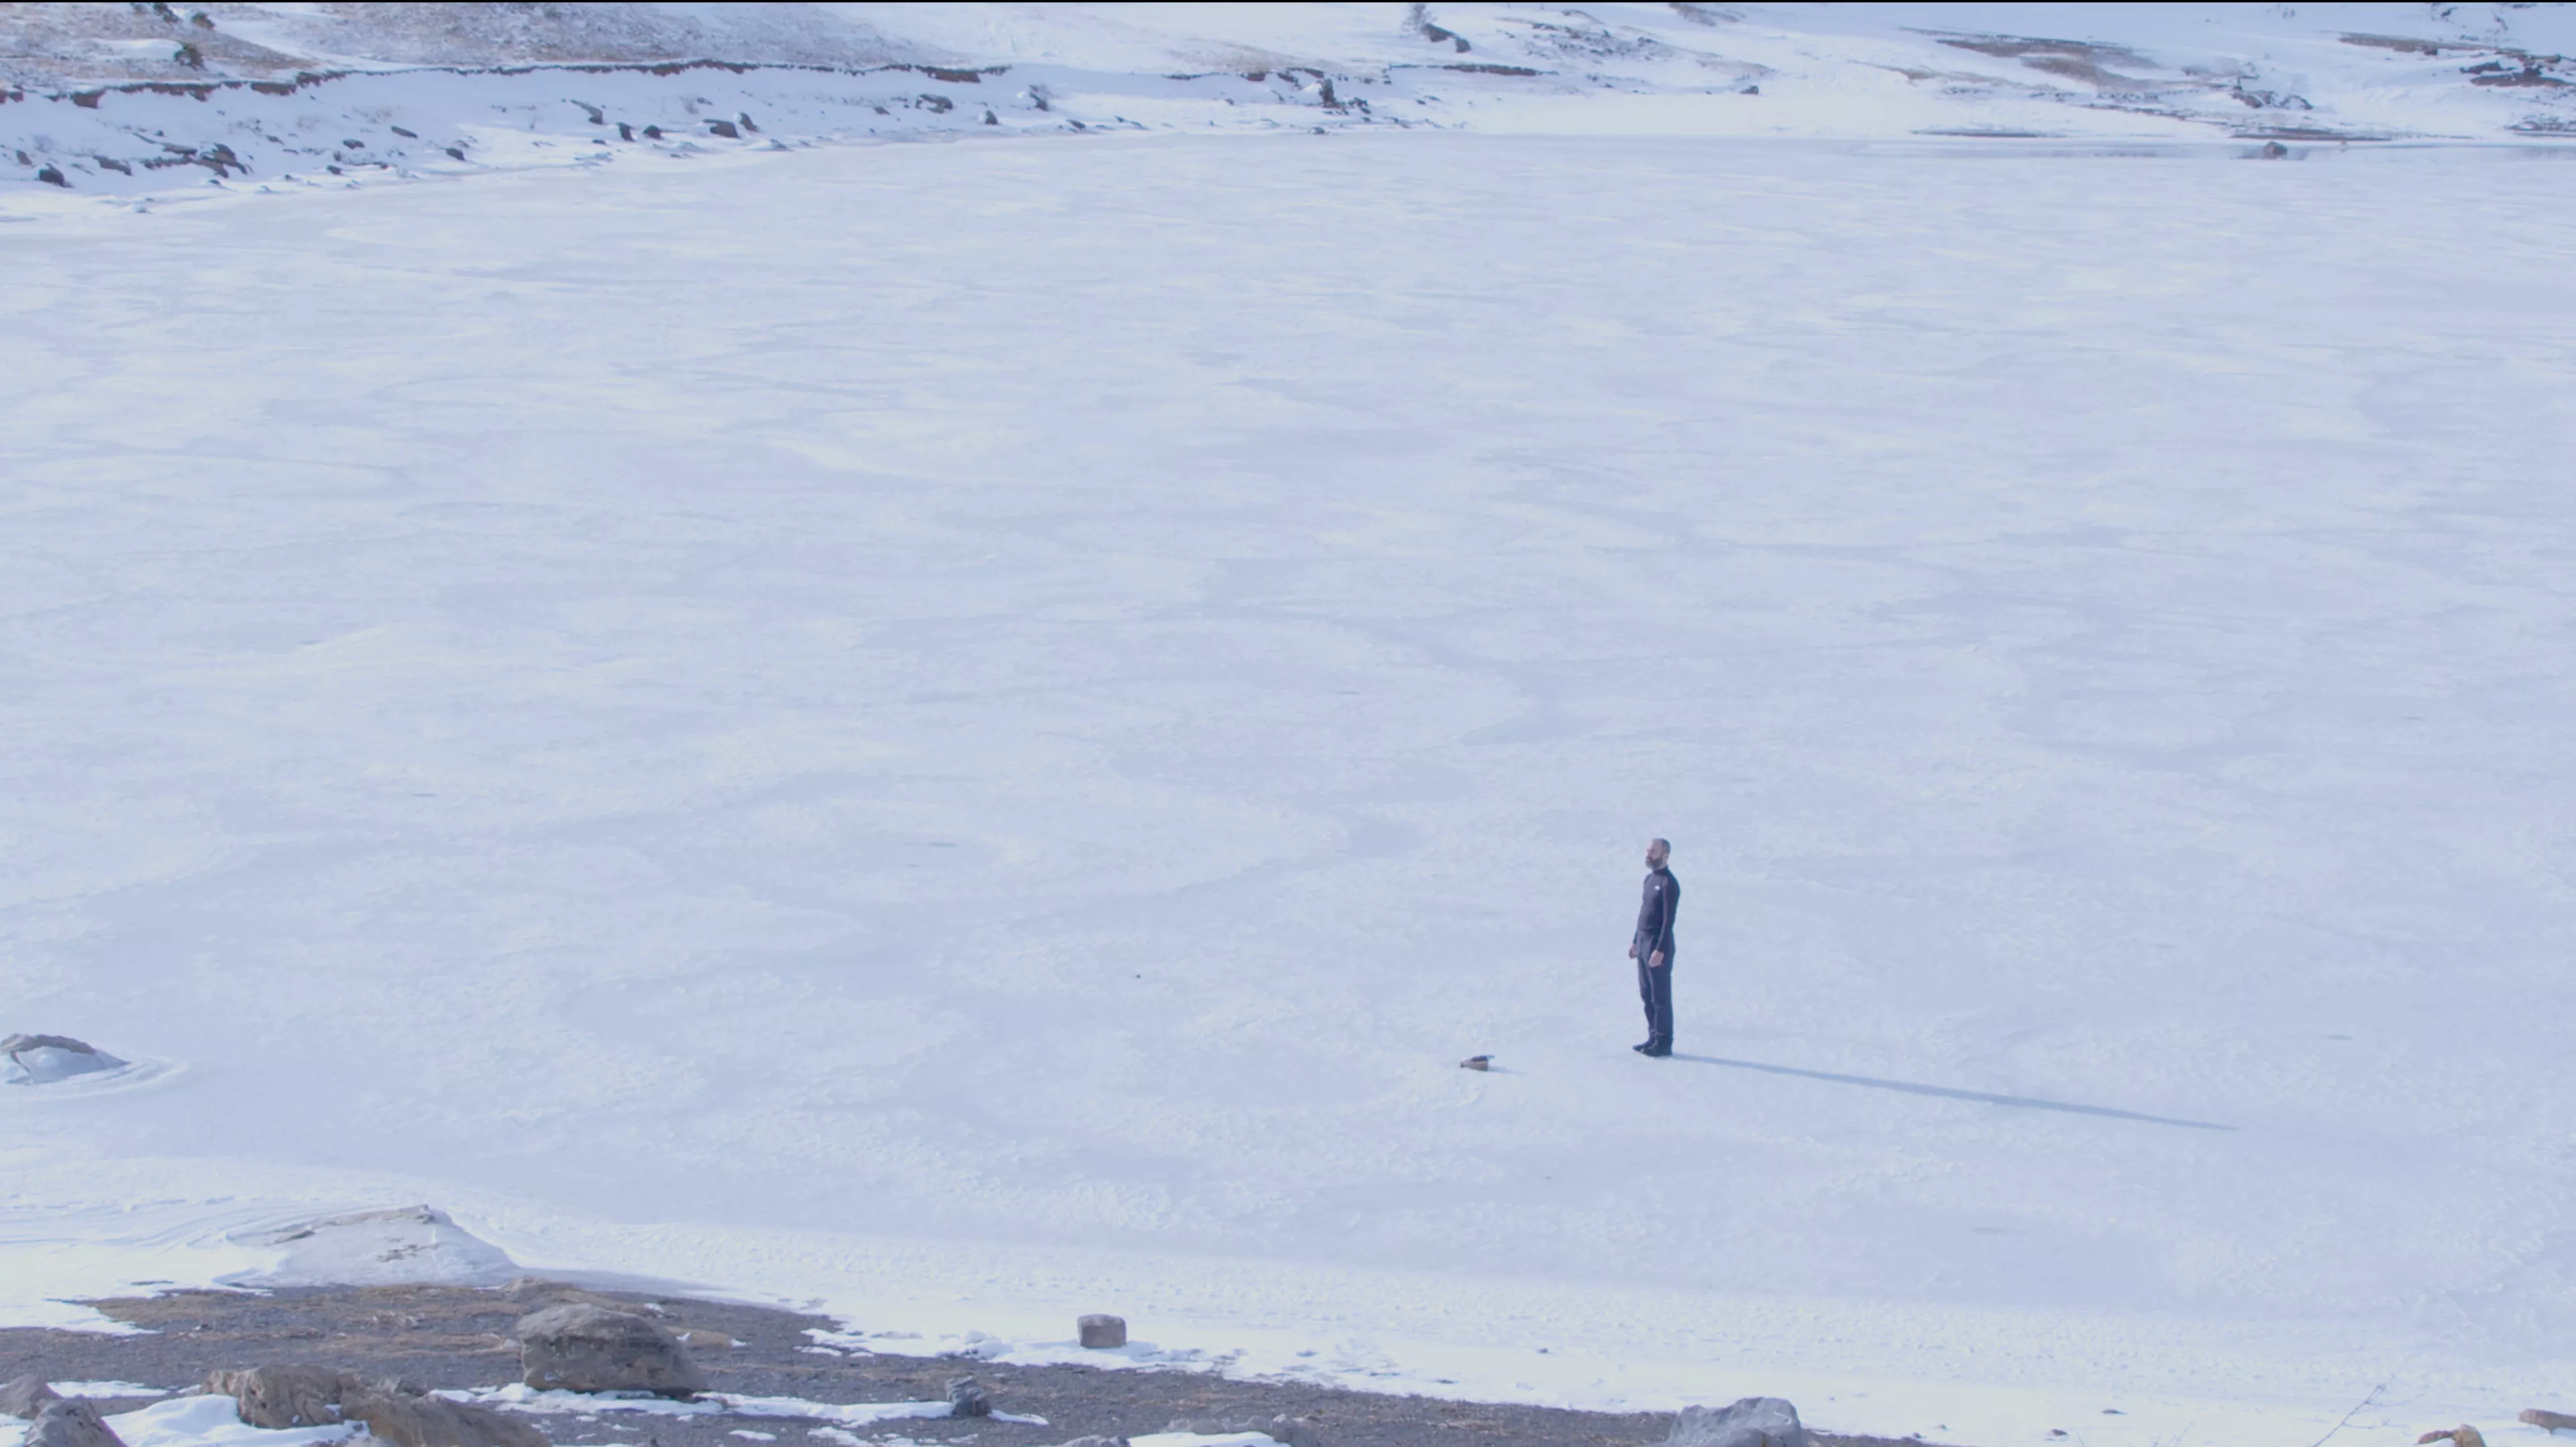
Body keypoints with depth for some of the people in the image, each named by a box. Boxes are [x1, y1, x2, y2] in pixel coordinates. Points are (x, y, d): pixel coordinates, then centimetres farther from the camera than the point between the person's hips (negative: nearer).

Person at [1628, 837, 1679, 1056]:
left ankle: (1663, 1043, -1)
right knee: (1646, 995, 13)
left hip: (1659, 945, -9)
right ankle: (1654, 1038, 20)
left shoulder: (1669, 884, -15)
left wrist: (1660, 950, -22)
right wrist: (1636, 941, 19)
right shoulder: (1650, 879, 13)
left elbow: (1669, 920, -19)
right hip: (1643, 942, 9)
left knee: (1660, 997, -5)